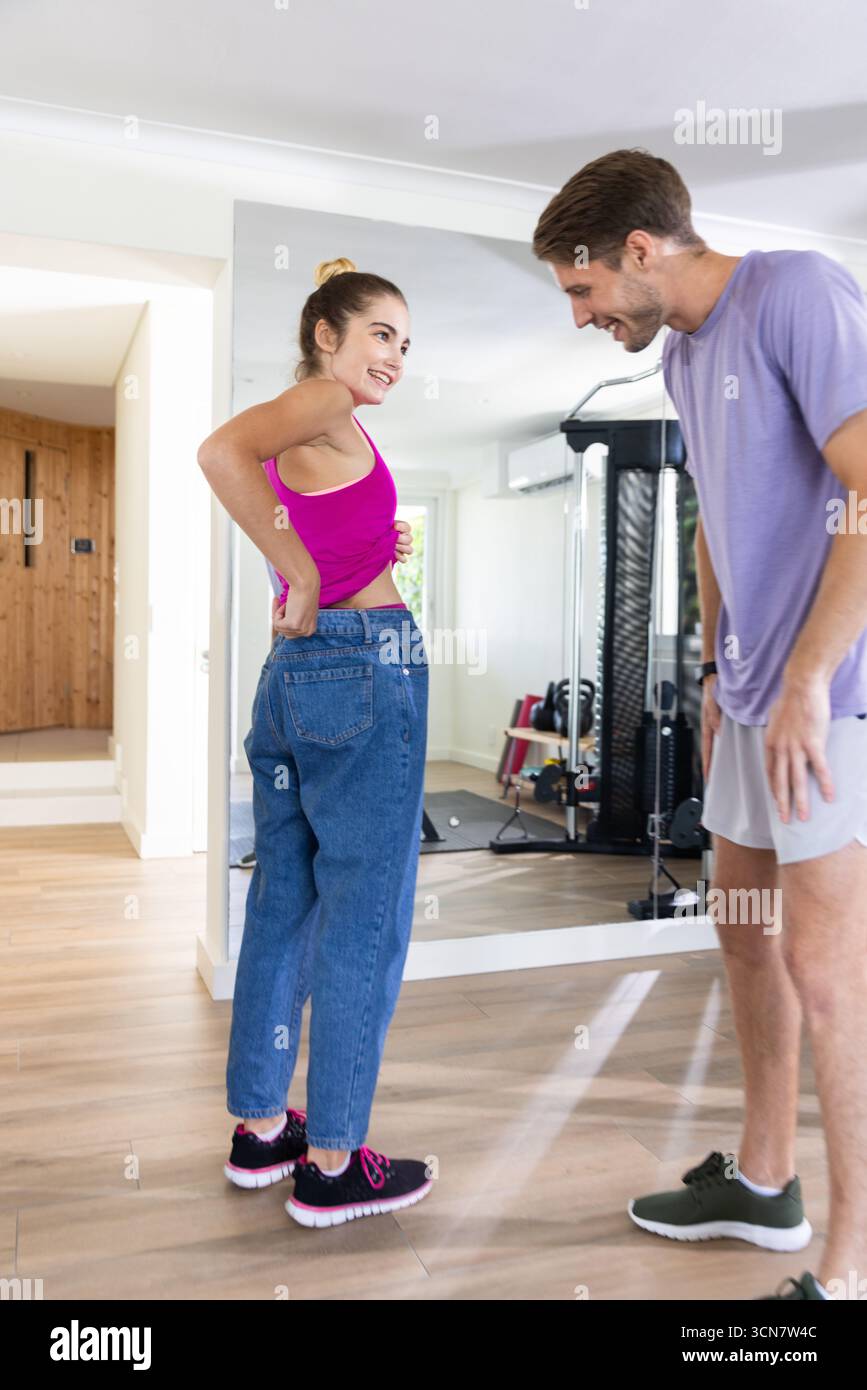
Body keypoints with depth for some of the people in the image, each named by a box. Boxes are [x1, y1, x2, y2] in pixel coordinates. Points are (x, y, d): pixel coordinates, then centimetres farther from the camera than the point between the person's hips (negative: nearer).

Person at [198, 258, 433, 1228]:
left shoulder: (294, 436, 21)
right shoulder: (323, 402, -6)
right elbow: (220, 449, -27)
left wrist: (377, 551, 13)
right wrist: (304, 573, -21)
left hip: (293, 672, 9)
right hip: (366, 663, -9)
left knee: (283, 901, 13)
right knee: (363, 915, -1)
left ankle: (259, 1128, 26)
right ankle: (332, 1165, 11)